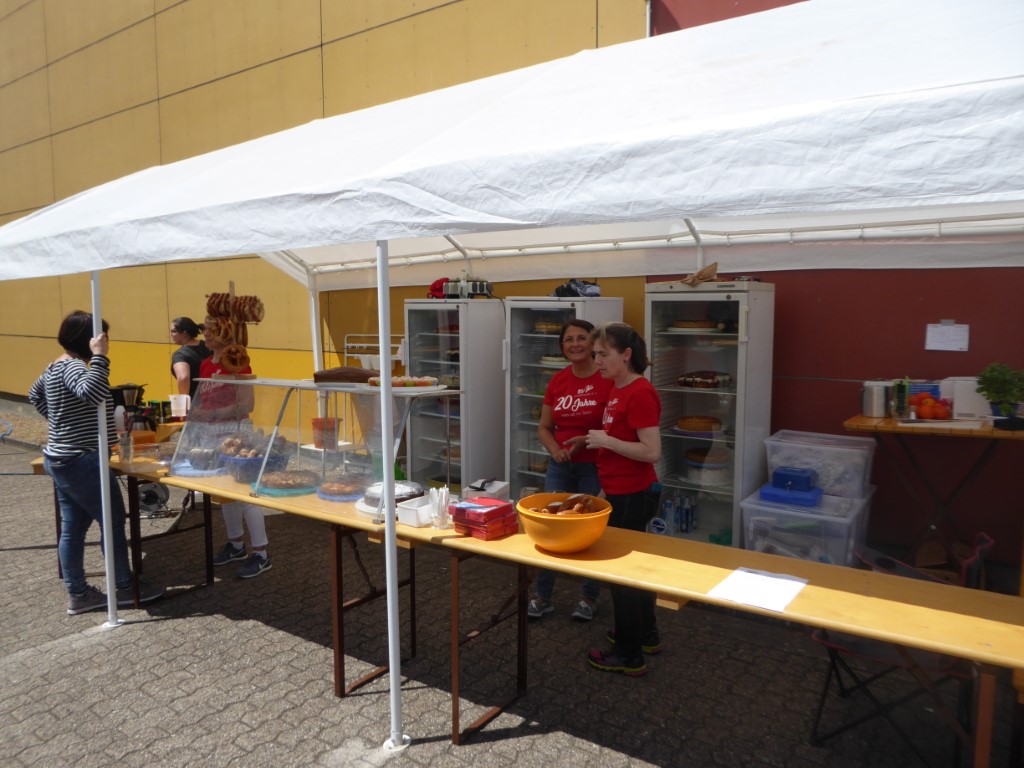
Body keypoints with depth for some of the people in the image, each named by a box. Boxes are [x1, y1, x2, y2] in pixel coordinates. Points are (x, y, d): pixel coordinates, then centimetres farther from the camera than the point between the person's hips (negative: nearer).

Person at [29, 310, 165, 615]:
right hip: (81, 462, -10)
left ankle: (77, 594, 21)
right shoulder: (73, 366, -19)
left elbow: (35, 394, 31)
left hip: (60, 460, 10)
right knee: (113, 522, 1)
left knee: (72, 527, 13)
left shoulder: (56, 366, 13)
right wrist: (100, 356, -33)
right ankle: (126, 589, 13)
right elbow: (93, 392, -40)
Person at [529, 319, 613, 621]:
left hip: (594, 468, -4)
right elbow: (544, 428, 10)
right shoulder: (558, 381, 4)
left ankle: (589, 598, 28)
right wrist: (555, 449, -8)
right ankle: (542, 597, 24)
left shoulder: (607, 380, -12)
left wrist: (586, 440, -21)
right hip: (560, 467, 5)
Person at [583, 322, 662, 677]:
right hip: (621, 494, 9)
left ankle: (629, 655, 18)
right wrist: (607, 488, 21)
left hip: (632, 497, -9)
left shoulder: (640, 393, -20)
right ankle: (646, 634, 39)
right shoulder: (617, 390, 8)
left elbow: (652, 451, -25)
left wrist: (605, 440, -20)